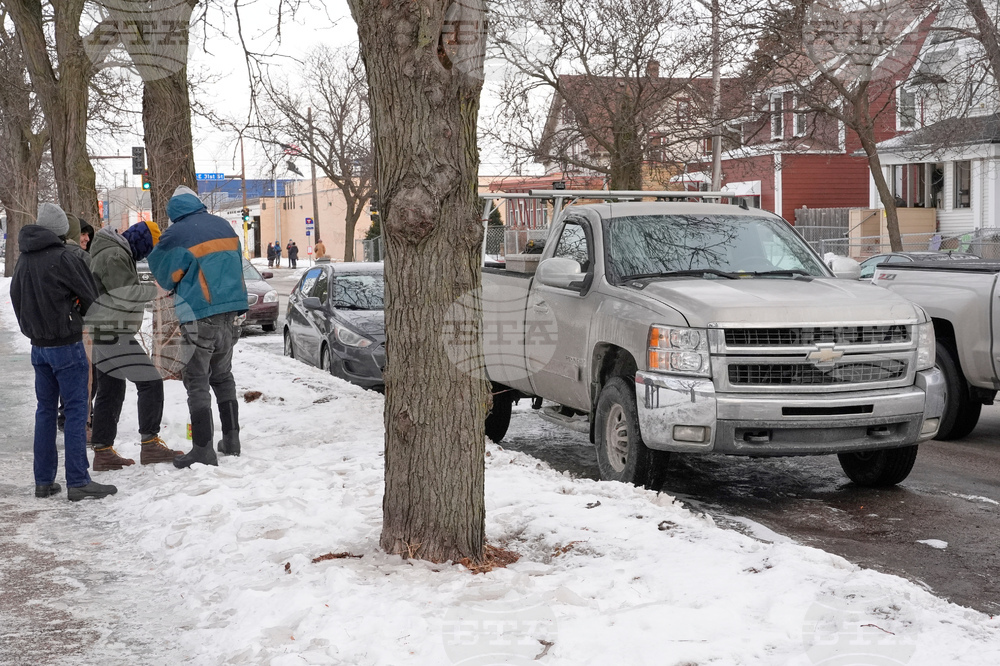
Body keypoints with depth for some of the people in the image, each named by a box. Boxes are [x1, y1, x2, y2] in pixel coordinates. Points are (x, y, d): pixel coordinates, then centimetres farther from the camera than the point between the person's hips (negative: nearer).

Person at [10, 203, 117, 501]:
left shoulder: (23, 260, 6)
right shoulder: (62, 258, -16)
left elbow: (15, 297, 15)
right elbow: (91, 297, -10)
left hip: (38, 346, 7)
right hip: (66, 345, -7)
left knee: (45, 409, 13)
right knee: (76, 410, -4)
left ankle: (44, 481, 14)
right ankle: (78, 482, -5)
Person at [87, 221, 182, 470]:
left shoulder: (119, 254, 19)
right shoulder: (114, 256, -15)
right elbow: (127, 295, -22)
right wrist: (157, 289, -13)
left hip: (108, 334, 11)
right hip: (112, 334, -11)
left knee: (110, 392, 13)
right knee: (150, 382, -10)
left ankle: (103, 452, 16)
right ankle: (150, 445, -8)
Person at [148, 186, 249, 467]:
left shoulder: (175, 235, -9)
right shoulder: (223, 226, 9)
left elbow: (166, 278, 1)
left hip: (199, 316, -6)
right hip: (229, 311, 6)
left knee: (197, 381, -2)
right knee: (223, 375, 18)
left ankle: (203, 449, -5)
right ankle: (231, 439, 21)